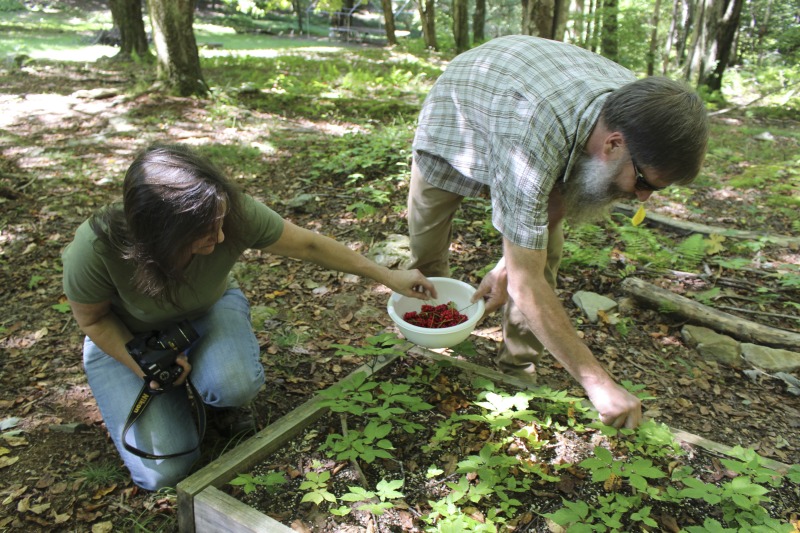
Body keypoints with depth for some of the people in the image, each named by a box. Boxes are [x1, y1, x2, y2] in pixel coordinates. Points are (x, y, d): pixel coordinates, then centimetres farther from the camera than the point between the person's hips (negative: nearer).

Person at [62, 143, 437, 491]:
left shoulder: (235, 214, -33)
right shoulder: (96, 248, -36)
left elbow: (309, 246, -18)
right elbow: (93, 319, -15)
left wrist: (387, 276, -10)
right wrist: (146, 367, -28)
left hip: (208, 310, 1)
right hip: (123, 337, -1)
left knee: (235, 385, -34)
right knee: (163, 471, -14)